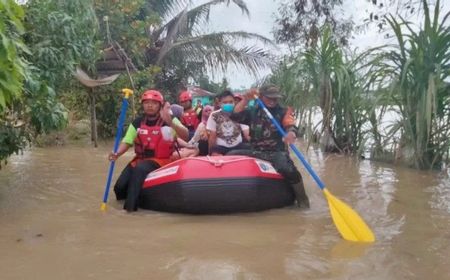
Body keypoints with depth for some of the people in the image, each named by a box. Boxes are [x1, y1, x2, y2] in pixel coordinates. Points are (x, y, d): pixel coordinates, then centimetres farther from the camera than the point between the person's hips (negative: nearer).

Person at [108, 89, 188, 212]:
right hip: (140, 159, 5)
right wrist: (117, 153, -18)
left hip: (160, 160, -4)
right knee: (119, 187, -10)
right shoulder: (137, 123, 5)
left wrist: (170, 123, -35)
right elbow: (127, 141, 3)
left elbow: (185, 136, -19)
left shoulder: (170, 120, -6)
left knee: (140, 169, -35)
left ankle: (130, 205, -25)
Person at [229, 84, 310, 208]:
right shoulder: (253, 111, 9)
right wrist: (245, 100, -16)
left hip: (277, 152, -3)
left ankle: (302, 200, -11)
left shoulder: (284, 112, 3)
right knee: (230, 155, -12)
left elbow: (291, 126, -17)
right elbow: (235, 116, -4)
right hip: (255, 152, 4)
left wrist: (291, 133, -42)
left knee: (286, 168, -35)